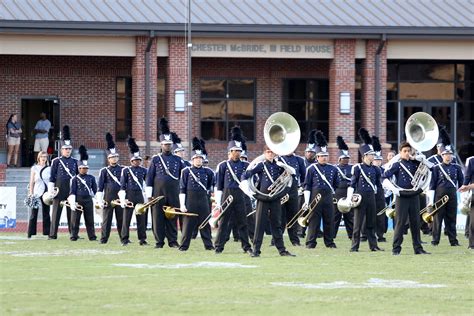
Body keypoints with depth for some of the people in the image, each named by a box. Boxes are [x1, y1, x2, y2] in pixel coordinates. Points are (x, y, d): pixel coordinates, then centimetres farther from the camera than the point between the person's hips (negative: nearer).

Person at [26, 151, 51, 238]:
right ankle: (30, 234, 0)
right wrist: (31, 194, -3)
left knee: (46, 213, 4)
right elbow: (31, 182, 3)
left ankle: (47, 232, 7)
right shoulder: (34, 168, 5)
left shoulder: (49, 169, 9)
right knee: (33, 213, -3)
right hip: (36, 193, -2)